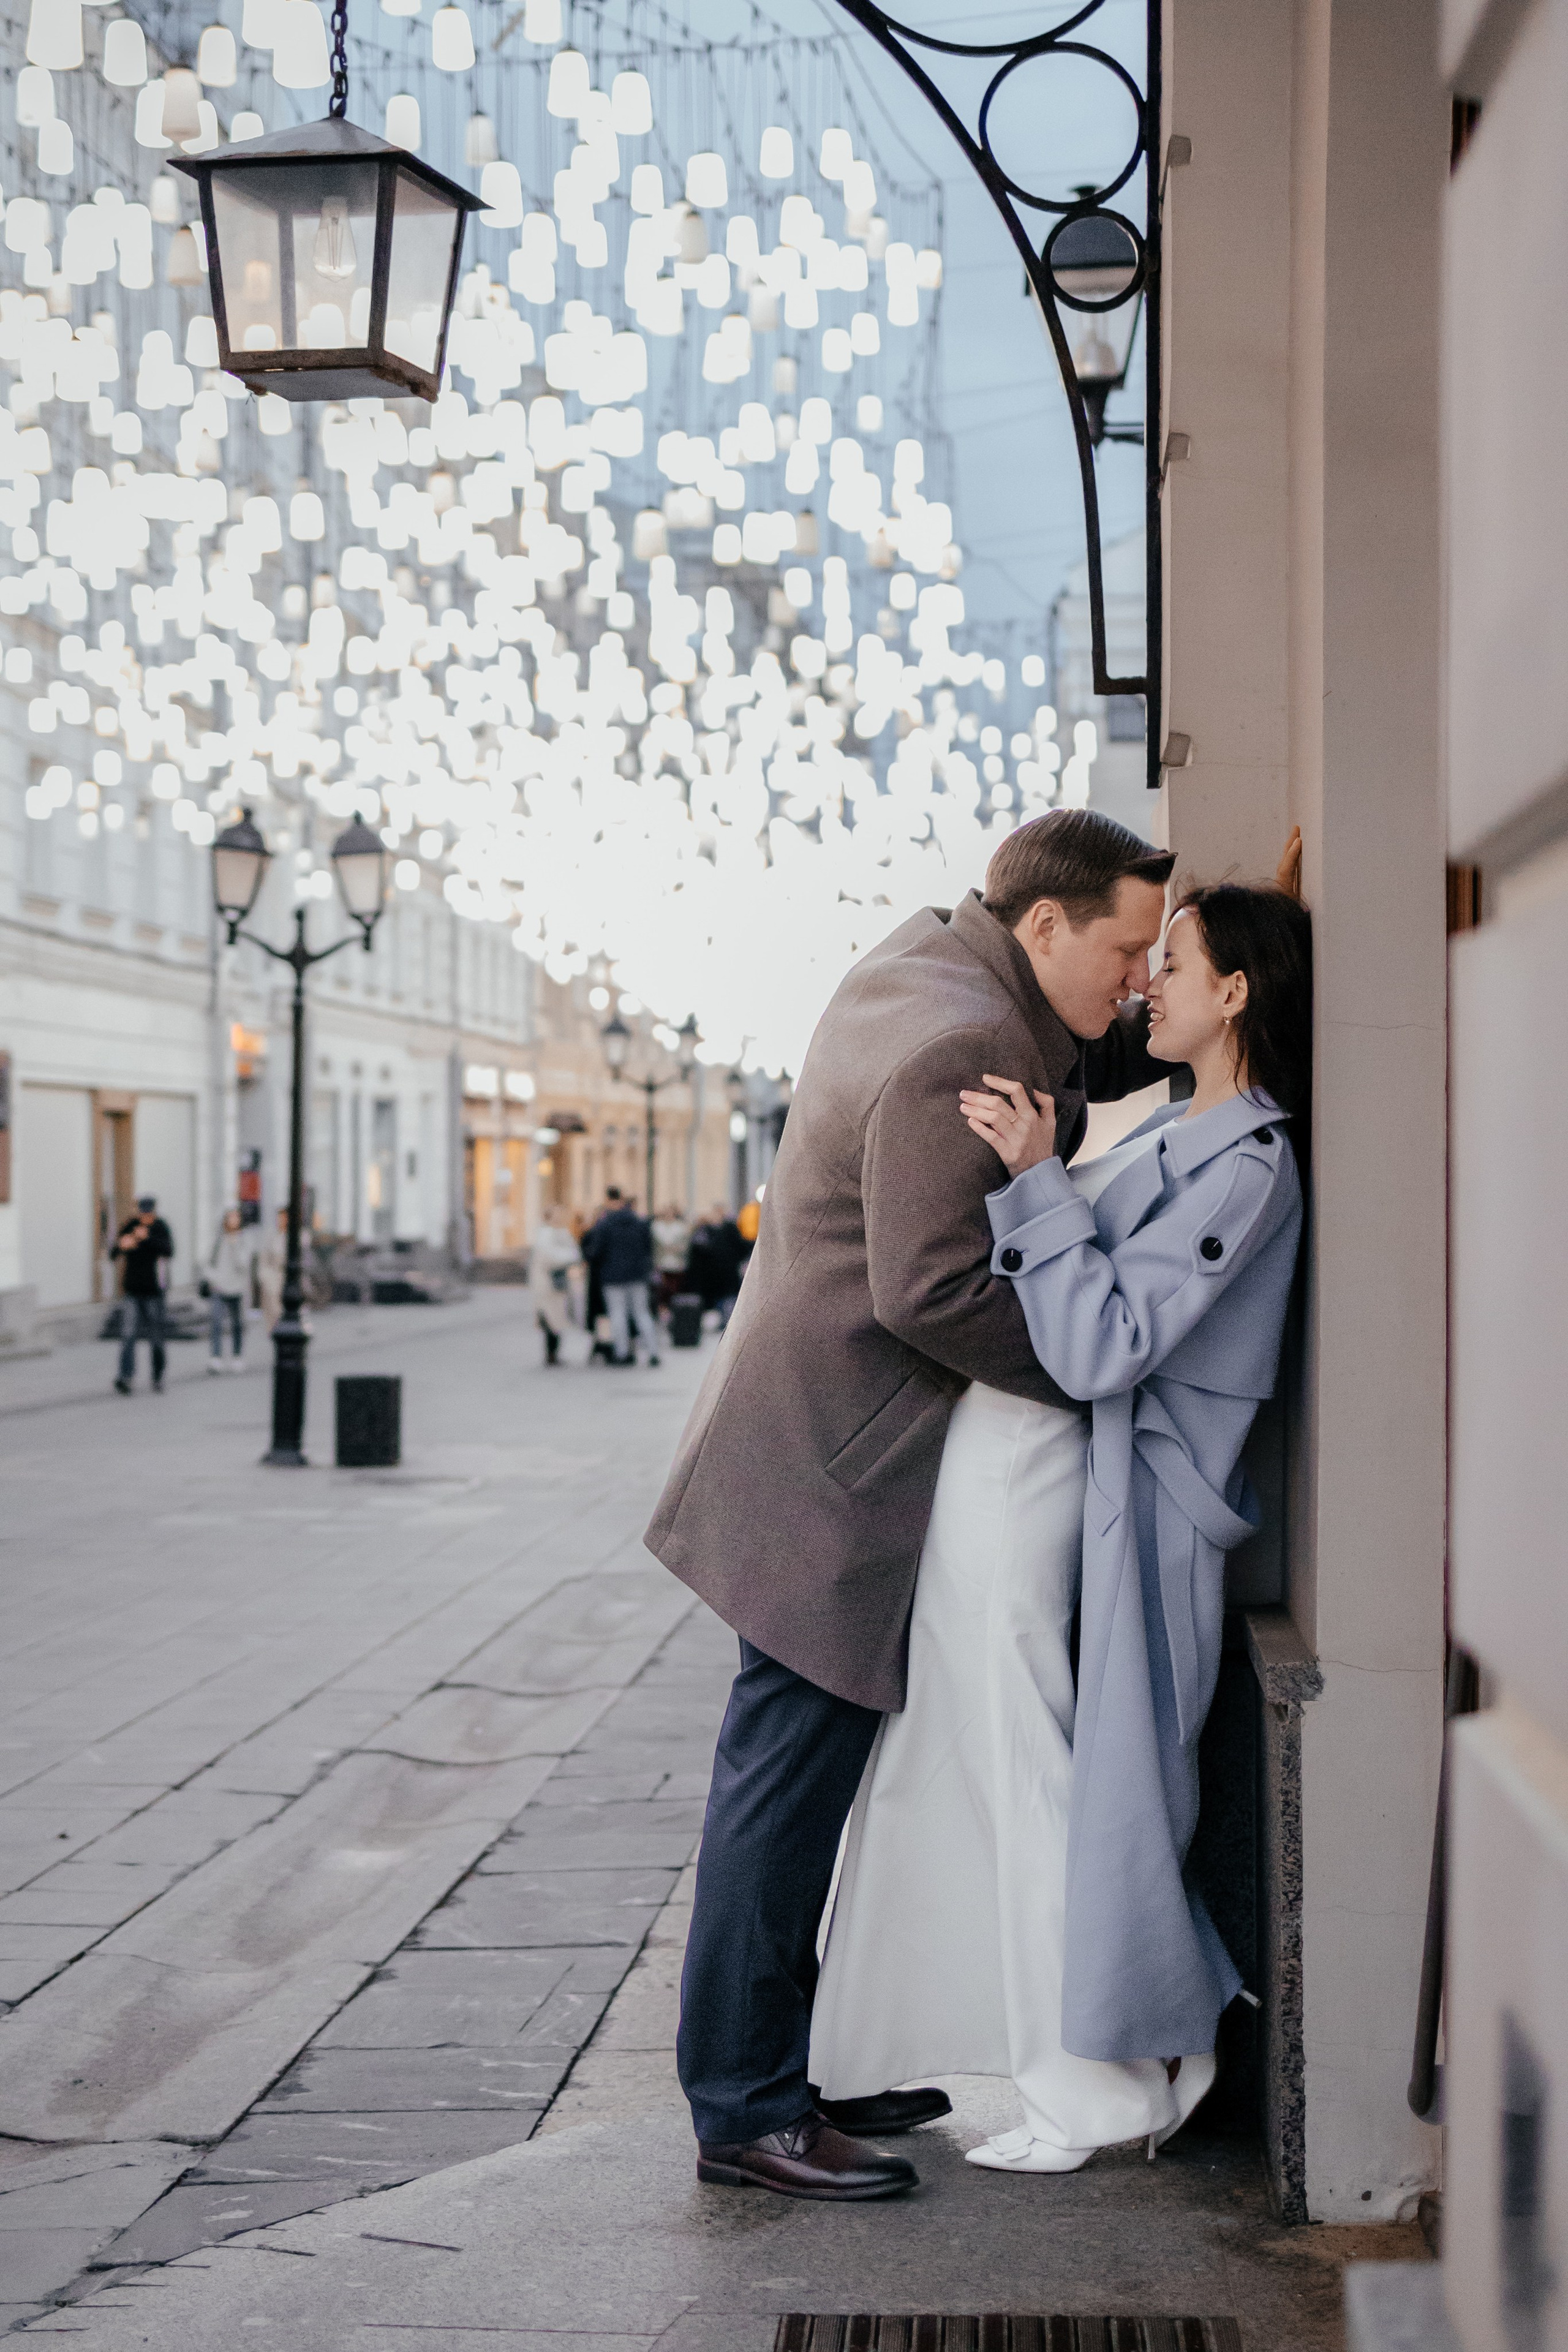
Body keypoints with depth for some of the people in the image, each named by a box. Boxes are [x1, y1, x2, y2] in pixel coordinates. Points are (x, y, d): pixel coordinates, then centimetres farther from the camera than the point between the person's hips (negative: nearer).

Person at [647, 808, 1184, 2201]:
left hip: (823, 1447, 11)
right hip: (837, 1468, -11)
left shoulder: (929, 964, 12)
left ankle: (780, 2068, 25)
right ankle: (745, 2112, 3)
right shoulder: (958, 1049, -20)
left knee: (801, 1775, 15)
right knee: (790, 1780, -4)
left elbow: (1098, 1061, 24)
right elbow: (932, 1290, -24)